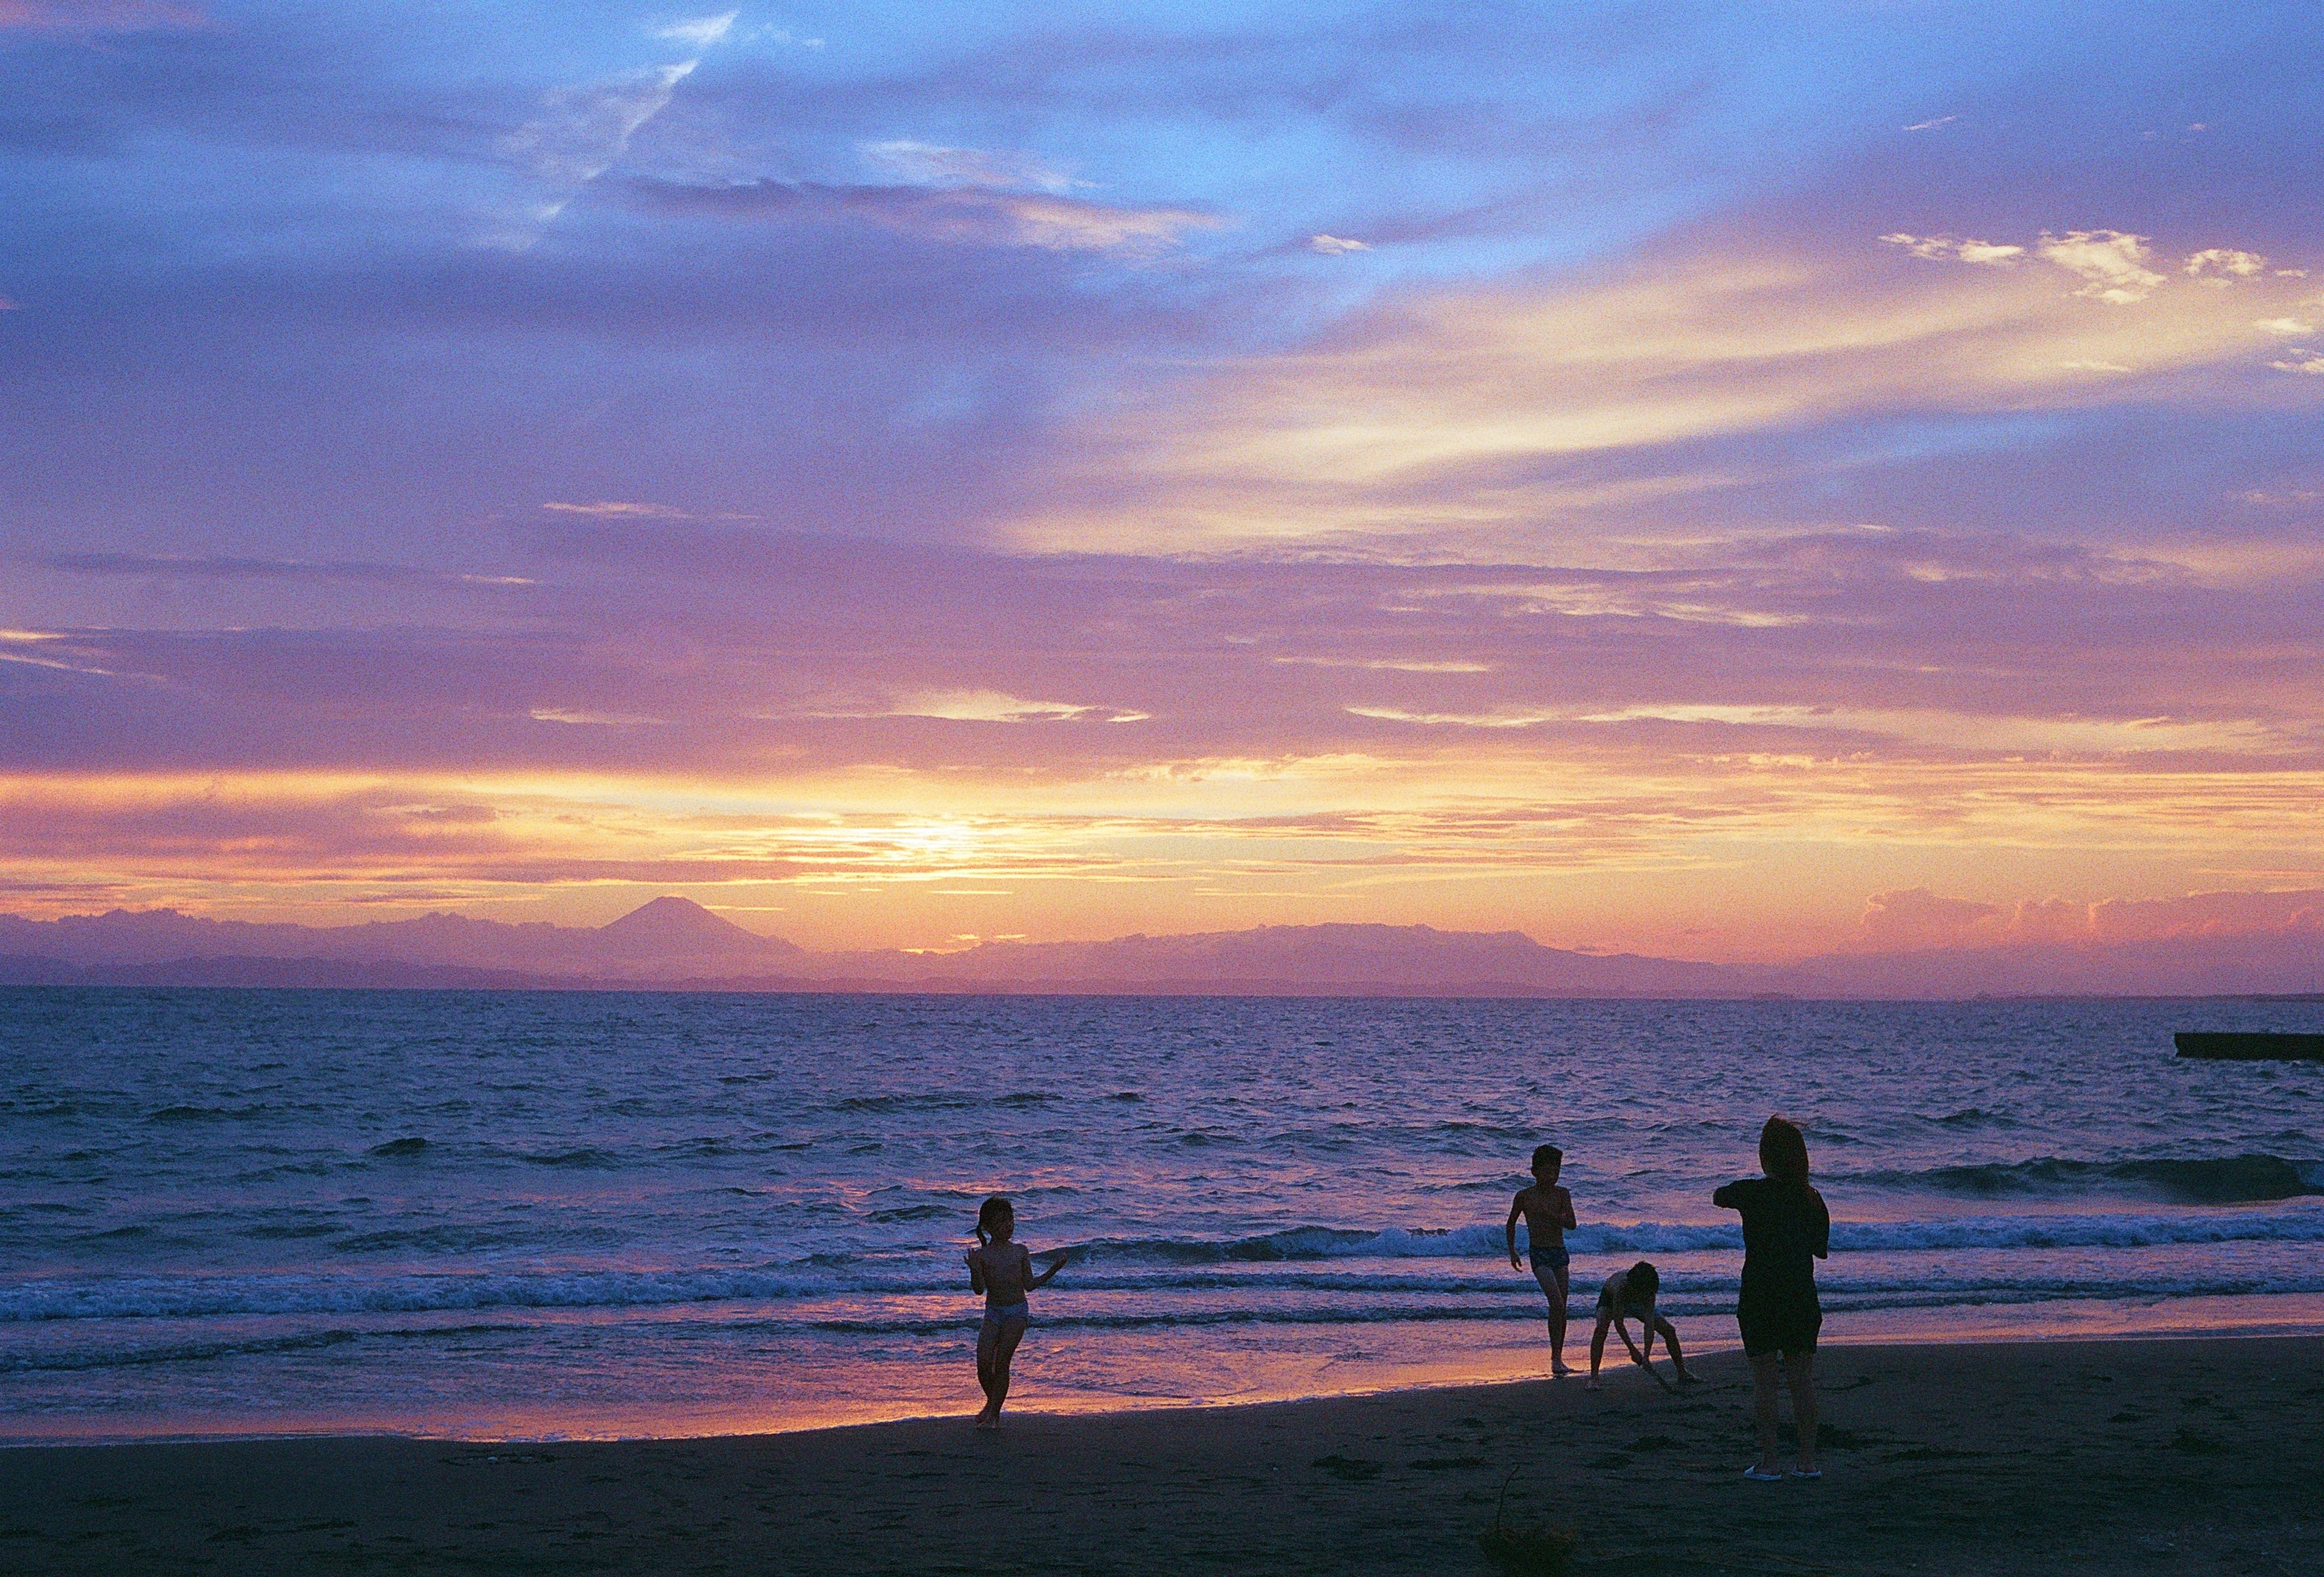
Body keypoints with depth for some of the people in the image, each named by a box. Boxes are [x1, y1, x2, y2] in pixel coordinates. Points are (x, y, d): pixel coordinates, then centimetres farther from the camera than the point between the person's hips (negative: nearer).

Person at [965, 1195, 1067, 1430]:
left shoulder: (1019, 1251, 4)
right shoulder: (981, 1255, 0)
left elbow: (1029, 1284, 6)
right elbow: (979, 1289, -6)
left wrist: (1055, 1268, 0)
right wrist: (974, 1270, -25)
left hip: (1017, 1311, -1)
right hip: (993, 1312, 1)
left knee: (1001, 1363, -8)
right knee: (984, 1363, -7)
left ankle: (994, 1415, 0)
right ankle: (992, 1402, 21)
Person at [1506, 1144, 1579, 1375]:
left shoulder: (1562, 1195, 5)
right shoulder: (1524, 1196, 0)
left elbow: (1571, 1223, -7)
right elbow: (1511, 1224, 14)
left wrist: (1548, 1212, -19)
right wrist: (1512, 1252, 9)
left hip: (1560, 1252, 4)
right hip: (1539, 1254, -4)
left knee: (1562, 1309, 5)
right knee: (1557, 1304, -18)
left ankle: (1558, 1359, 14)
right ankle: (1556, 1359, -15)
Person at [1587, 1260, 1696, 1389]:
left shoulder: (1649, 1290, -35)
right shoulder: (1621, 1286, -45)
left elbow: (1649, 1324, -37)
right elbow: (1618, 1323, -39)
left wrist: (1646, 1356, -43)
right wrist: (1633, 1350, -36)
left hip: (1636, 1303, 3)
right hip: (1610, 1299, -3)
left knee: (1669, 1330, -6)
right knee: (1601, 1329, -34)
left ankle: (1682, 1374, 12)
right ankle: (1593, 1378, -29)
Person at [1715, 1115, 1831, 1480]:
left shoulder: (1751, 1193, -9)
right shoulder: (1813, 1199, 2)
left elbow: (1718, 1197, 12)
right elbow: (1821, 1250, 13)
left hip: (1760, 1298, -3)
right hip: (1802, 1296, 3)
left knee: (1764, 1381, 1)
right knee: (1803, 1379, 8)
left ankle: (1770, 1461, 1)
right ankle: (1808, 1461, 9)